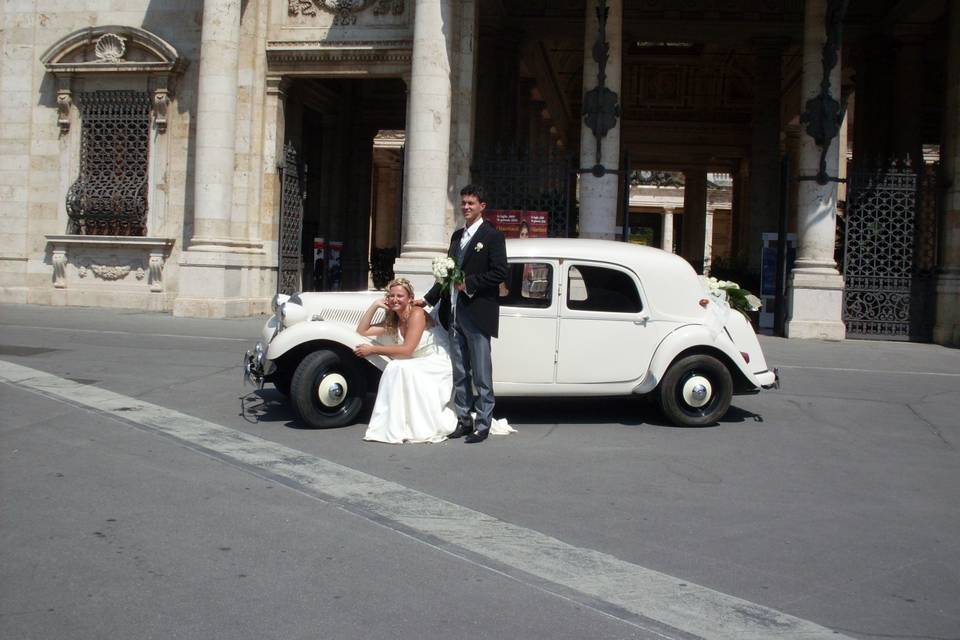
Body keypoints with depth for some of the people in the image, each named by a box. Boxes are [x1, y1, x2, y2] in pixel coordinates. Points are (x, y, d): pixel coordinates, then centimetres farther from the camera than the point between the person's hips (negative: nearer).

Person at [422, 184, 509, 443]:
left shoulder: (493, 236, -4)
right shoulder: (457, 236, 17)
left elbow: (499, 273, -12)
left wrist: (468, 283, -15)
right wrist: (428, 298, 14)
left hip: (477, 314, -7)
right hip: (454, 313, 7)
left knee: (481, 374, -1)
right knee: (459, 373, 11)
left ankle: (483, 424, 5)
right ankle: (463, 420, 19)